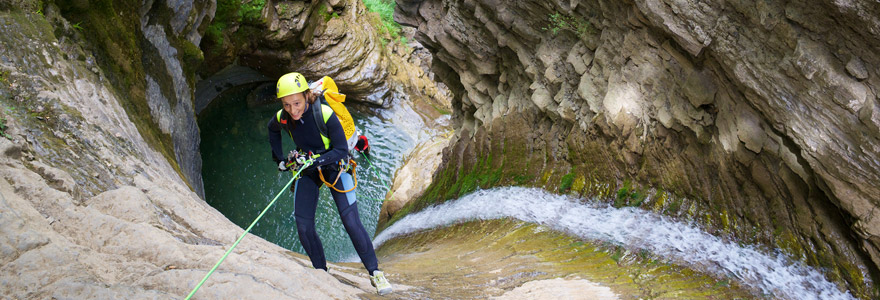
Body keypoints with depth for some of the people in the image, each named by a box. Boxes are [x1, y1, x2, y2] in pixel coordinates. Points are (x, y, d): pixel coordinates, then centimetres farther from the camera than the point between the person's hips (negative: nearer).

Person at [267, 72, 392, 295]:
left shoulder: (325, 115, -29)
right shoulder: (282, 118, -15)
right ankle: (321, 272, 12)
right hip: (306, 171, 4)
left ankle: (375, 272, -2)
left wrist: (315, 160, -35)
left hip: (333, 166, -4)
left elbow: (341, 151, -24)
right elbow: (272, 130, 11)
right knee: (303, 226, -6)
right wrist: (279, 158, 6)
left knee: (351, 221, -14)